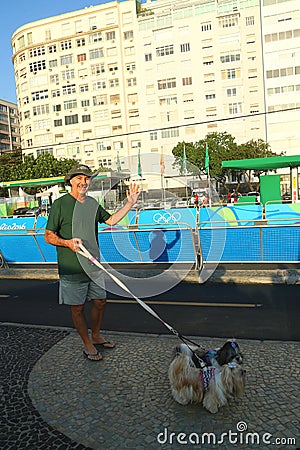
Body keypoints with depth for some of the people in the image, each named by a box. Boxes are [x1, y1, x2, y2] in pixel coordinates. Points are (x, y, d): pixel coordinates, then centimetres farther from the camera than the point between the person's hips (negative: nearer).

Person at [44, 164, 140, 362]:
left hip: (94, 265, 6)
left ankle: (96, 336, 38)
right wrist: (68, 243, -25)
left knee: (100, 301, 16)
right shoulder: (60, 204, -9)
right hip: (72, 269, -6)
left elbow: (111, 220, 15)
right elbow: (49, 236, -7)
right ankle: (88, 345, 27)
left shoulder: (93, 203, 9)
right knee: (78, 308, 7)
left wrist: (130, 203, 8)